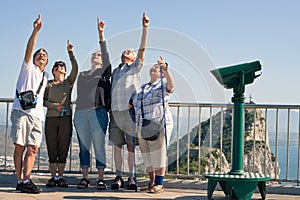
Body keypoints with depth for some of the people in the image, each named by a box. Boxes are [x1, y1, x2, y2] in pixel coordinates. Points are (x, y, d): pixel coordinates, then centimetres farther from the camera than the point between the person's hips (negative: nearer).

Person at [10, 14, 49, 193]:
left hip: (37, 114, 5)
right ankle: (20, 181, -5)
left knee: (33, 148, -4)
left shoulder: (45, 76, 26)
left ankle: (26, 181, -4)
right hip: (21, 112, -5)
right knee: (20, 146, -7)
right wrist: (36, 30, -16)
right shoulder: (29, 68, 10)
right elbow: (29, 49, -5)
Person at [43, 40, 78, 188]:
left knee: (63, 149, 0)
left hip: (66, 119, -1)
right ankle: (53, 177, 5)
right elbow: (43, 101, 7)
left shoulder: (69, 82, 10)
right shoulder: (48, 84, 13)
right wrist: (56, 106, -9)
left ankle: (61, 177, 4)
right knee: (52, 149, 0)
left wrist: (70, 52, -15)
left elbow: (75, 68, -6)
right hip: (51, 119, 1)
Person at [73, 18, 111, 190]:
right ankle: (85, 178, 9)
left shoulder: (104, 72, 9)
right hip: (80, 113, 4)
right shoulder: (82, 75, 22)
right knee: (84, 147, 5)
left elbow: (106, 57, -5)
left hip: (98, 113, -4)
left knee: (99, 147, -4)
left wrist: (101, 36, -10)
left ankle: (101, 179, -1)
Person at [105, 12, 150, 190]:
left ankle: (132, 177, 5)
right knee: (117, 146, 3)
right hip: (115, 111, 4)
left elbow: (142, 49, -4)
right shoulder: (115, 71, 21)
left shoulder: (135, 67, 7)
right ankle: (118, 177, 9)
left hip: (130, 111, -4)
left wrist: (145, 28, -13)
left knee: (131, 147, -1)